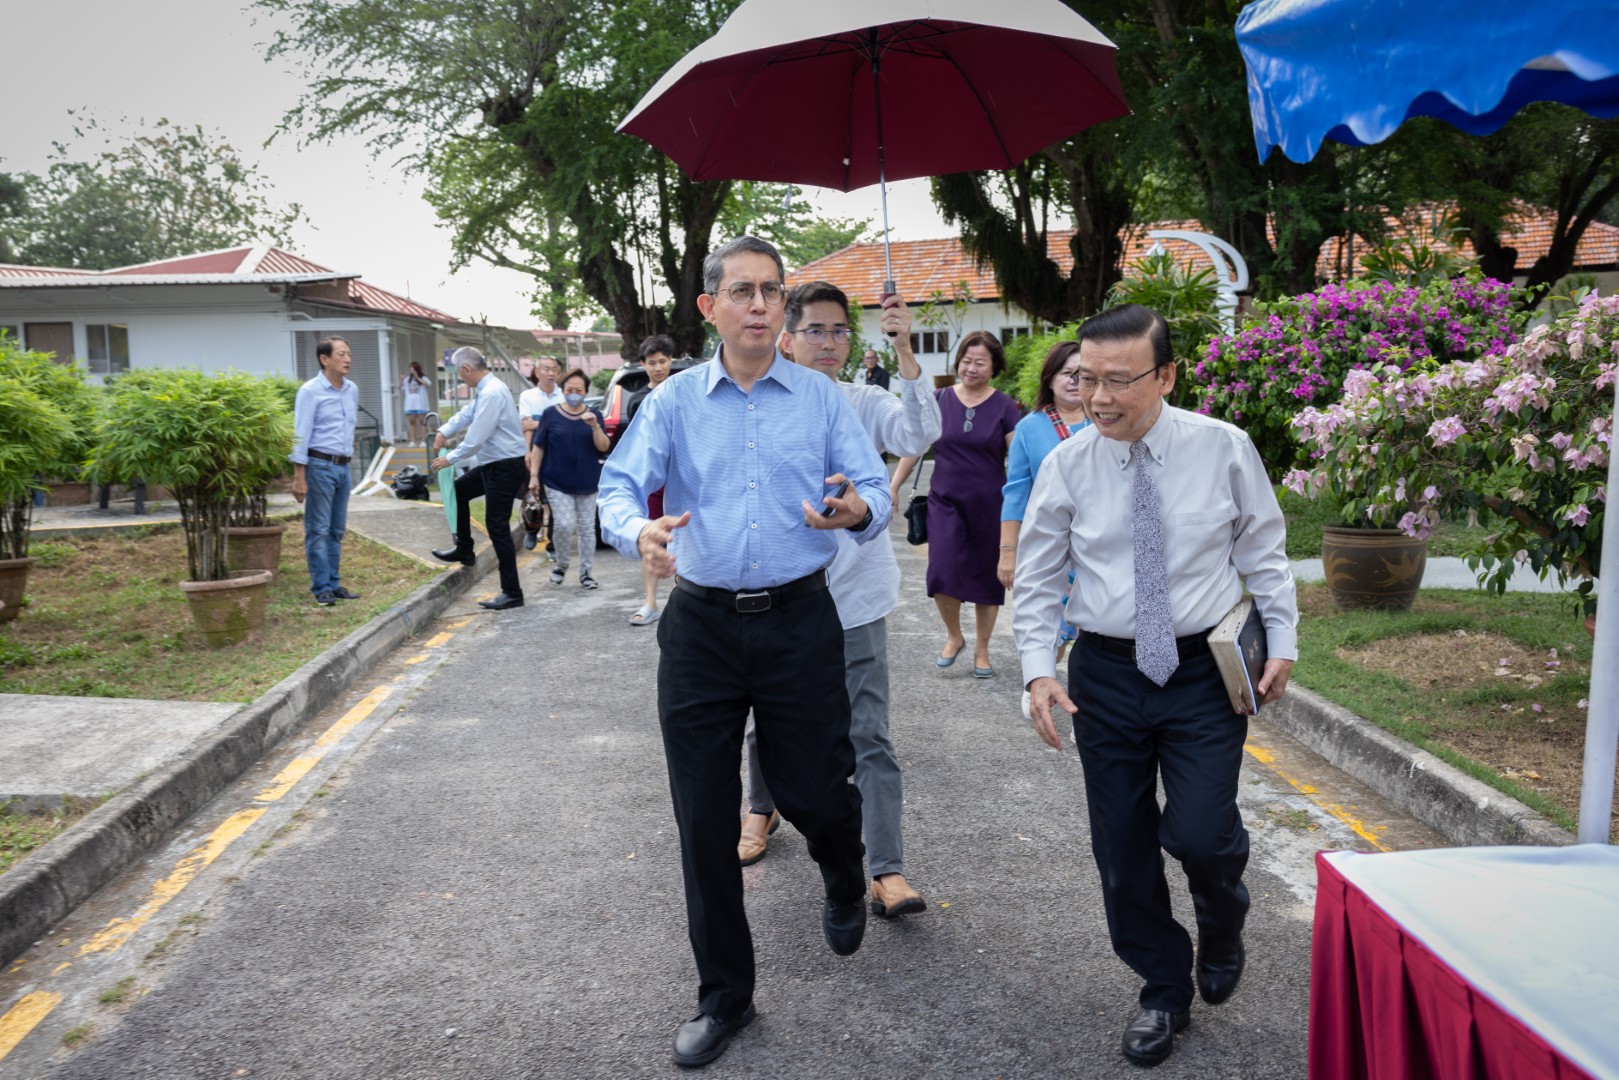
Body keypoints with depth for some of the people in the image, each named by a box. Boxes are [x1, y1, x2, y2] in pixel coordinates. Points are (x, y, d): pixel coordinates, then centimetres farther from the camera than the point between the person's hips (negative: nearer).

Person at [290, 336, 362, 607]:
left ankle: (334, 583, 17)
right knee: (318, 531, -1)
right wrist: (299, 478, -14)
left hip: (343, 467, 7)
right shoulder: (310, 392, -9)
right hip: (320, 466, -6)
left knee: (337, 531, 11)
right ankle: (321, 588, 3)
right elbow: (301, 436, -11)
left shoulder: (352, 390, 11)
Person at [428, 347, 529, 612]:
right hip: (492, 464, 10)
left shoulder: (491, 394, -23)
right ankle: (463, 549, 37)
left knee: (497, 527, -7)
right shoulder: (486, 389, 9)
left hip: (505, 468, -10)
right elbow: (468, 413, 24)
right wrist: (445, 431, 8)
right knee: (457, 490, 26)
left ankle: (512, 593, -1)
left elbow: (475, 440, -23)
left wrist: (450, 458, -9)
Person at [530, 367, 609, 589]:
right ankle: (561, 565, 12)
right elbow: (538, 446, 3)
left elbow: (603, 447, -3)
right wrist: (534, 475, -1)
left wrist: (595, 426, -20)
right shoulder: (551, 414, -1)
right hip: (557, 482, -2)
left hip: (587, 483, 2)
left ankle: (586, 572, 17)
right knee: (564, 525, -12)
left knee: (587, 528, 6)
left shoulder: (593, 415, 4)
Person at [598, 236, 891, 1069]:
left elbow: (874, 493, -3)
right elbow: (618, 486, -6)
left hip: (799, 619, -1)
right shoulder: (673, 401, 4)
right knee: (704, 819, 7)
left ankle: (845, 885, 45)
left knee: (814, 790, 6)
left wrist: (858, 511, -27)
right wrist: (639, 530, -29)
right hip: (701, 624, 1)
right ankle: (724, 996, 26)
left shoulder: (823, 399, 3)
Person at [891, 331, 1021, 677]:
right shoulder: (939, 400, 1)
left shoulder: (1004, 407, -3)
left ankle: (981, 651, 26)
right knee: (942, 573, -12)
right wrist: (893, 487, 6)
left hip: (989, 505, 0)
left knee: (986, 577, 7)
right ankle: (953, 637, 16)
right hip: (946, 501, 1)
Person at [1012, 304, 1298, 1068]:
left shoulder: (1224, 450, -5)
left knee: (1198, 833, -11)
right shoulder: (1066, 466, -4)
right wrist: (1038, 668, -9)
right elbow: (1036, 581, 1)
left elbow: (1263, 554, 6)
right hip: (1105, 674, 2)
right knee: (1122, 848, 9)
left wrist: (1282, 640, 2)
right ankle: (1163, 991, 34)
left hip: (1204, 670, -1)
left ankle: (1221, 925, 29)